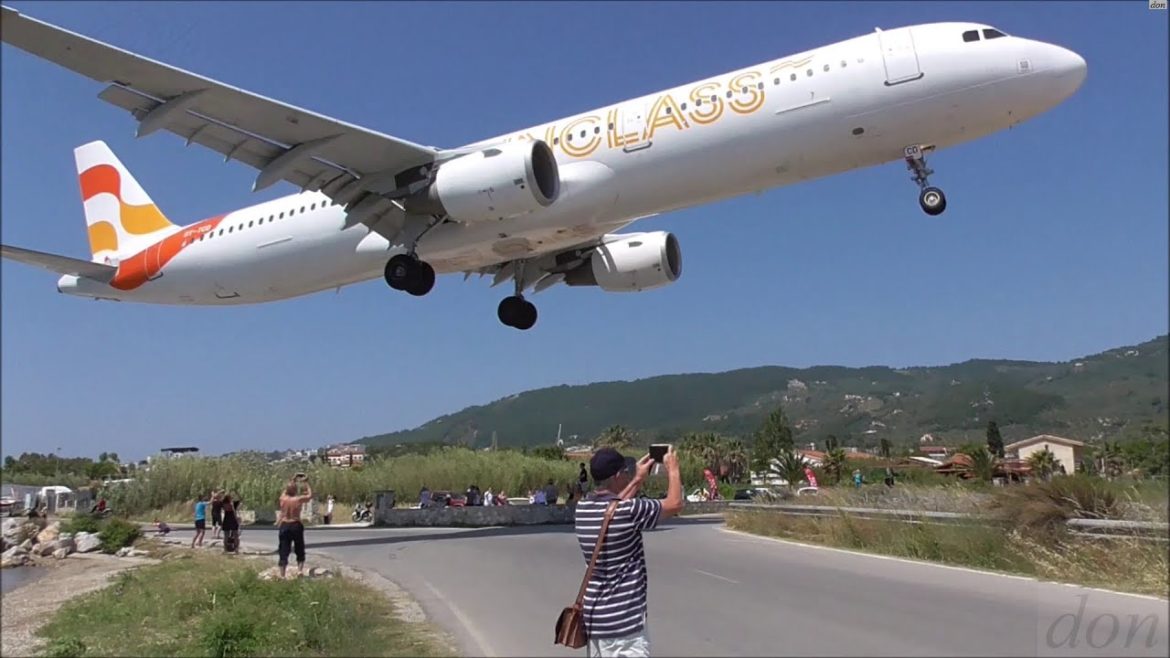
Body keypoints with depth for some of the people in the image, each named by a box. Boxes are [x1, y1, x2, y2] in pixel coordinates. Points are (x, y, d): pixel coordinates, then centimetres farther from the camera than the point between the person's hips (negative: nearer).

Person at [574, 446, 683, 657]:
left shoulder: (583, 507, 1)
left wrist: (638, 480, 25)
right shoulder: (630, 511, -19)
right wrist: (673, 469, 10)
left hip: (594, 614, 8)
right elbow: (675, 504, -5)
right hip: (623, 620, -8)